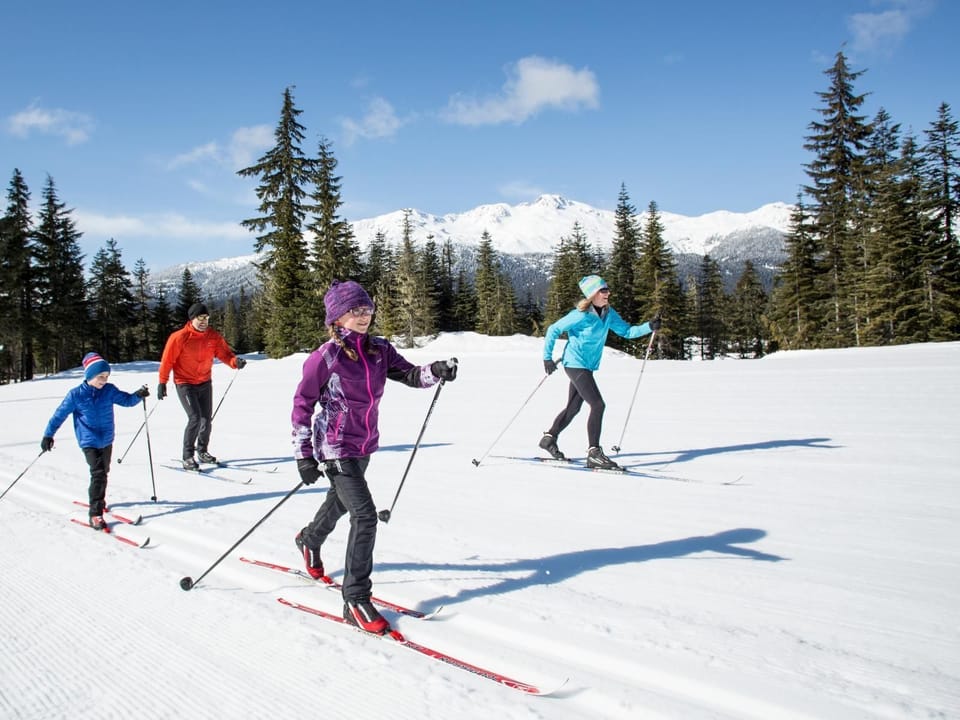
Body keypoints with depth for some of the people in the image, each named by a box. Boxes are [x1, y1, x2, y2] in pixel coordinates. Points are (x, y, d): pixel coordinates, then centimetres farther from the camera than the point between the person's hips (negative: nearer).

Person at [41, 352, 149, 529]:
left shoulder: (109, 390, -3)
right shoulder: (76, 394, -12)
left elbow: (126, 400, -5)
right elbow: (60, 414, -5)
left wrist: (138, 395, -26)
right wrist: (48, 435, -4)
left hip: (107, 440, 5)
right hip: (89, 441, -5)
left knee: (103, 472, 22)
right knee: (98, 473, -17)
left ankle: (97, 499, 47)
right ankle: (95, 514, -14)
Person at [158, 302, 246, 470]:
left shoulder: (213, 336, -3)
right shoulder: (179, 337, -15)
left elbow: (224, 353, -5)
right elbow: (167, 360, -10)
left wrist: (235, 361, -27)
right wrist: (162, 383, -8)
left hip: (205, 383, 5)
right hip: (185, 384, -5)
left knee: (207, 419, 10)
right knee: (195, 418, -16)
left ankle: (202, 451, 31)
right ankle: (188, 456, -2)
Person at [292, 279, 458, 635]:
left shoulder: (379, 350, -1)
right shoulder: (327, 356, -15)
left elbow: (410, 374, -3)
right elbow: (302, 403, -10)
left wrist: (436, 371, -26)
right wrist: (303, 454, -12)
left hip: (364, 444, 7)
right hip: (335, 446, -7)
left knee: (340, 500, 28)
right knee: (365, 514, -16)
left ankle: (309, 539, 59)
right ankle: (356, 600, -7)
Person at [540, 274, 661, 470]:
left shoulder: (608, 313, 2)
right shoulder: (581, 316, -19)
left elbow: (627, 331, 4)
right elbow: (553, 330, -13)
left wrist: (649, 327, -11)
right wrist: (547, 358, -14)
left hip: (588, 366, 8)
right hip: (575, 364, -8)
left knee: (573, 408, 17)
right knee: (598, 405, -14)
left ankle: (549, 438, 34)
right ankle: (594, 453, -9)